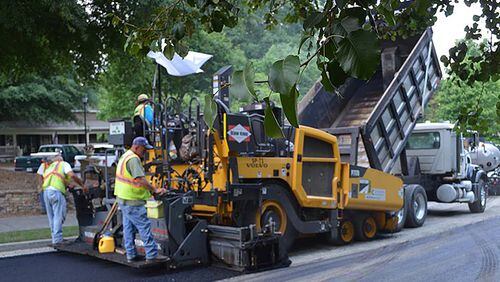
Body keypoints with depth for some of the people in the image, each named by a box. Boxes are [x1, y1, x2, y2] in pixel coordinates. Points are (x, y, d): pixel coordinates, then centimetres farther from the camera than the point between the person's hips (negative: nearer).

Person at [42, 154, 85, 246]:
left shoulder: (49, 167, 33)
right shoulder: (64, 164, 13)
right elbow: (72, 175, -4)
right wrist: (82, 185, 2)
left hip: (46, 191, 6)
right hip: (56, 191, -6)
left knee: (51, 216, 15)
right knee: (59, 216, -5)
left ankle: (55, 238, 22)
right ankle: (57, 240, -8)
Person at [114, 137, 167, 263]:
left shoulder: (125, 156, 16)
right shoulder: (133, 159, -18)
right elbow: (141, 180, -27)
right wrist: (155, 190, -23)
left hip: (123, 198, 11)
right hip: (132, 200, -11)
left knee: (129, 227, 13)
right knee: (144, 226, -6)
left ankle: (131, 255, 19)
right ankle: (152, 254, -4)